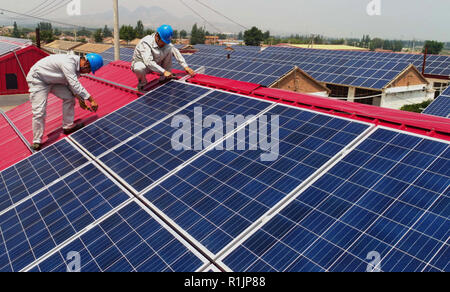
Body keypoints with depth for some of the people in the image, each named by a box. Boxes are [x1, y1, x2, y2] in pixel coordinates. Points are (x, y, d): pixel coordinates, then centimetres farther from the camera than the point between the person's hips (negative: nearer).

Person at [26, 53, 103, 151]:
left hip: (52, 80, 9)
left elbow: (72, 84, 5)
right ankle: (37, 142, 1)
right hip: (37, 79, -9)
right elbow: (75, 85, -38)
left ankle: (68, 126, 12)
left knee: (69, 97, -1)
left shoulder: (76, 65, -5)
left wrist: (80, 98, -7)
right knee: (39, 112, -11)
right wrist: (92, 100, -37)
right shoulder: (68, 63, -35)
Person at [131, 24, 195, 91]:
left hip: (155, 64, 5)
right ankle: (142, 82, -8)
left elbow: (175, 52, -10)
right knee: (139, 68, -44)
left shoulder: (165, 41, -12)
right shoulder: (145, 43, -30)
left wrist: (185, 66, -19)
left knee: (169, 49, -16)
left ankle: (167, 78, -4)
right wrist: (164, 71, -44)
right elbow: (148, 62, -40)